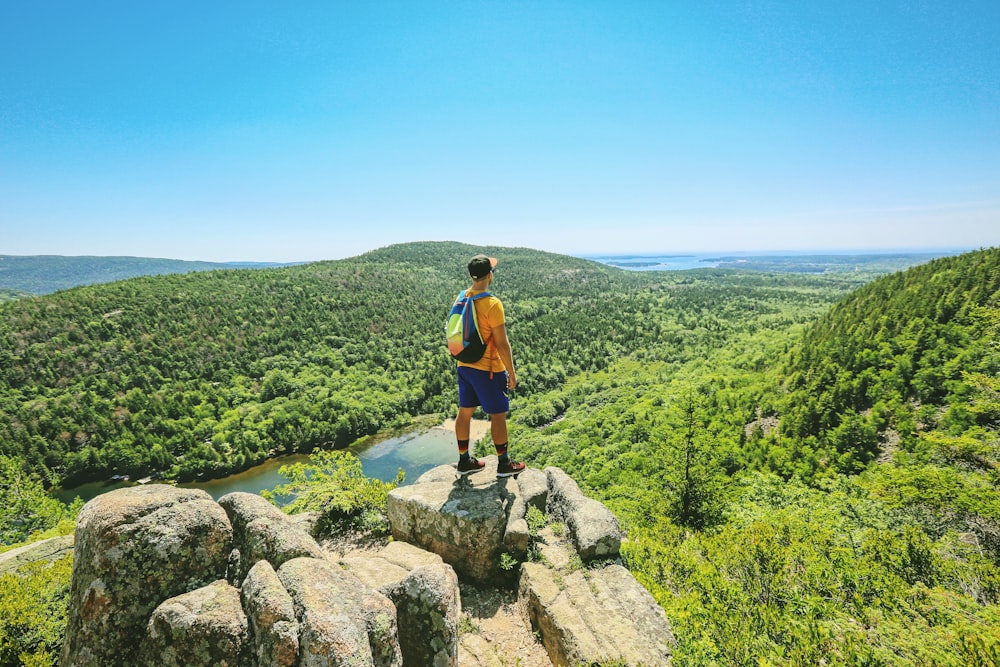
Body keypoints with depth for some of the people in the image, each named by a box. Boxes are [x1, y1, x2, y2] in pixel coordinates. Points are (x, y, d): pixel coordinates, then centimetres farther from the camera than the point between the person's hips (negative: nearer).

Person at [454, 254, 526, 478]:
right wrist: (512, 373, -10)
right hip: (488, 369, -7)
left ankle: (464, 460, 28)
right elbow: (502, 344, -20)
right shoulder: (492, 304, -21)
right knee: (498, 415, 7)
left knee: (464, 412, 14)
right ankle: (504, 464, 20)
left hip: (464, 366, 7)